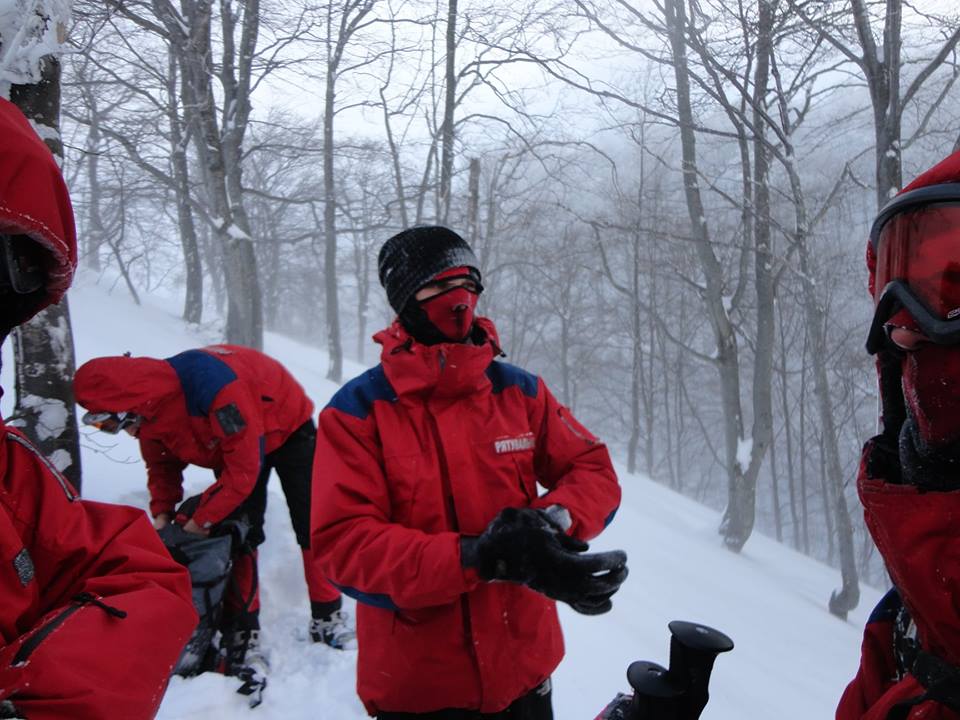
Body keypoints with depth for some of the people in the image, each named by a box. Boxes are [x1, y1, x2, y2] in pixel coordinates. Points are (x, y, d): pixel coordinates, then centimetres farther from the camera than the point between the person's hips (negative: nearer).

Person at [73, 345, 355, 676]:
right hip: (231, 444, 6)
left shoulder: (213, 385, -43)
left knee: (312, 527, -2)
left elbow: (244, 469, -37)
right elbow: (162, 467, 2)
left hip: (288, 428, -6)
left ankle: (327, 619, 13)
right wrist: (162, 514, -12)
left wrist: (200, 520, -28)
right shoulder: (150, 416, -18)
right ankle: (242, 635, 4)